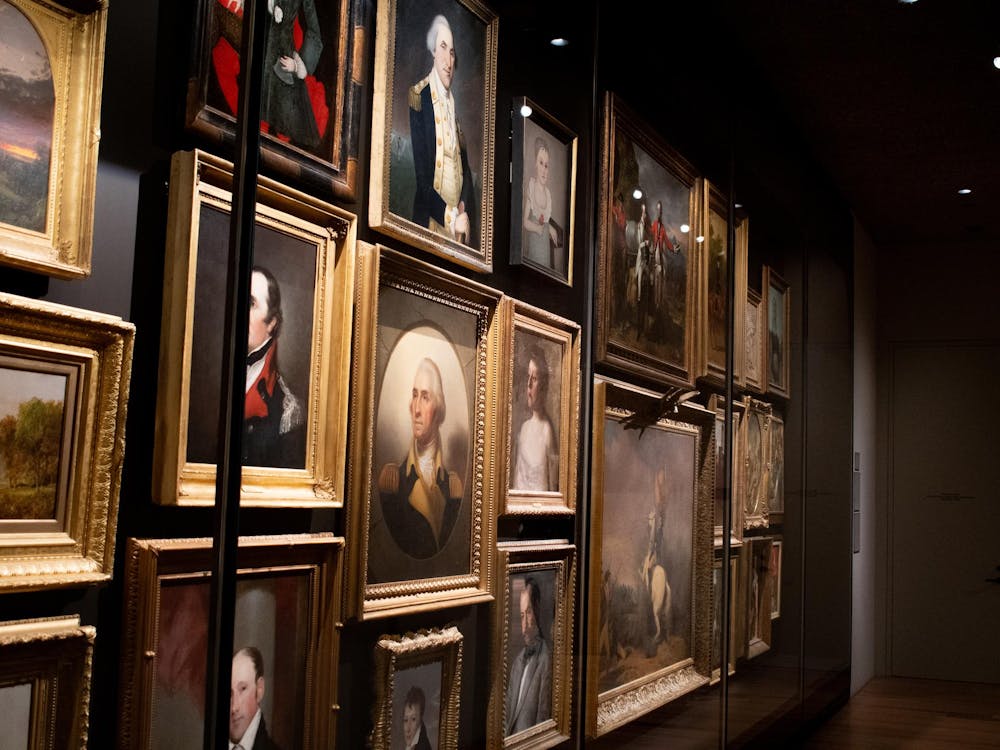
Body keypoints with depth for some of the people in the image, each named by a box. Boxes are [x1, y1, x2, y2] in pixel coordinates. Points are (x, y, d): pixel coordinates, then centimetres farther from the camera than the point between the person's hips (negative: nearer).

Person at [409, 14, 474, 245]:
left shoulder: (456, 103, 9)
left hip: (459, 218, 5)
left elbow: (465, 167, 10)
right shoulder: (418, 98, -9)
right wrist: (450, 216, -18)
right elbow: (422, 176, -13)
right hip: (432, 222, -5)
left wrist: (464, 211, -6)